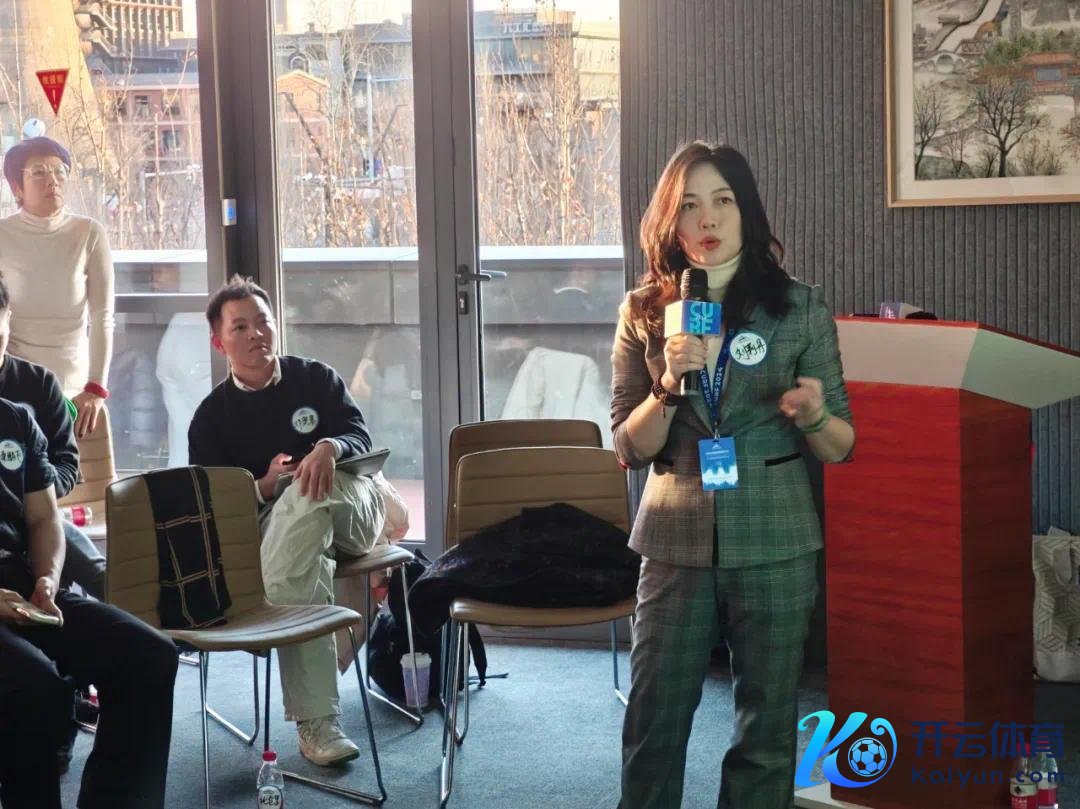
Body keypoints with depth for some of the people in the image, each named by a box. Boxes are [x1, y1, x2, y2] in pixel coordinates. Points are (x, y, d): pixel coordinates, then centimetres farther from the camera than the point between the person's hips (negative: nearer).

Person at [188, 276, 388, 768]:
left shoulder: (315, 378, 10)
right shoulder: (211, 415, 7)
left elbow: (360, 436, -3)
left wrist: (330, 448, -28)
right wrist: (265, 487, -20)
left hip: (355, 509, 1)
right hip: (270, 523, -1)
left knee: (312, 492, -36)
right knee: (305, 563, -37)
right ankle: (316, 722, -43)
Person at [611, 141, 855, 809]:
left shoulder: (802, 308, -2)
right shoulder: (643, 314, 1)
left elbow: (841, 447, 2)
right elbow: (629, 449, 1)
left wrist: (813, 415, -21)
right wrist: (668, 385, -17)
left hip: (775, 545, 0)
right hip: (676, 543, 1)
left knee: (767, 729, 9)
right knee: (653, 722, 6)